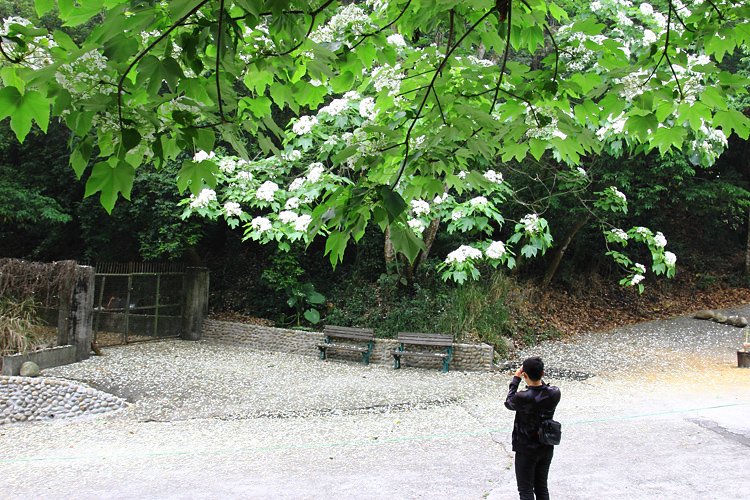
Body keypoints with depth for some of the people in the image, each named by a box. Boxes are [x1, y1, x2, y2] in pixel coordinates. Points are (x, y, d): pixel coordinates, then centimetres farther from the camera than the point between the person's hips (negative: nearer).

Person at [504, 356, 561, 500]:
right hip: (547, 448, 5)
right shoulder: (555, 393, -13)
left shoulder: (522, 398, -27)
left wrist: (516, 379, 1)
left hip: (526, 450, -5)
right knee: (542, 487, 19)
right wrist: (538, 377, 3)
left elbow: (509, 403, -4)